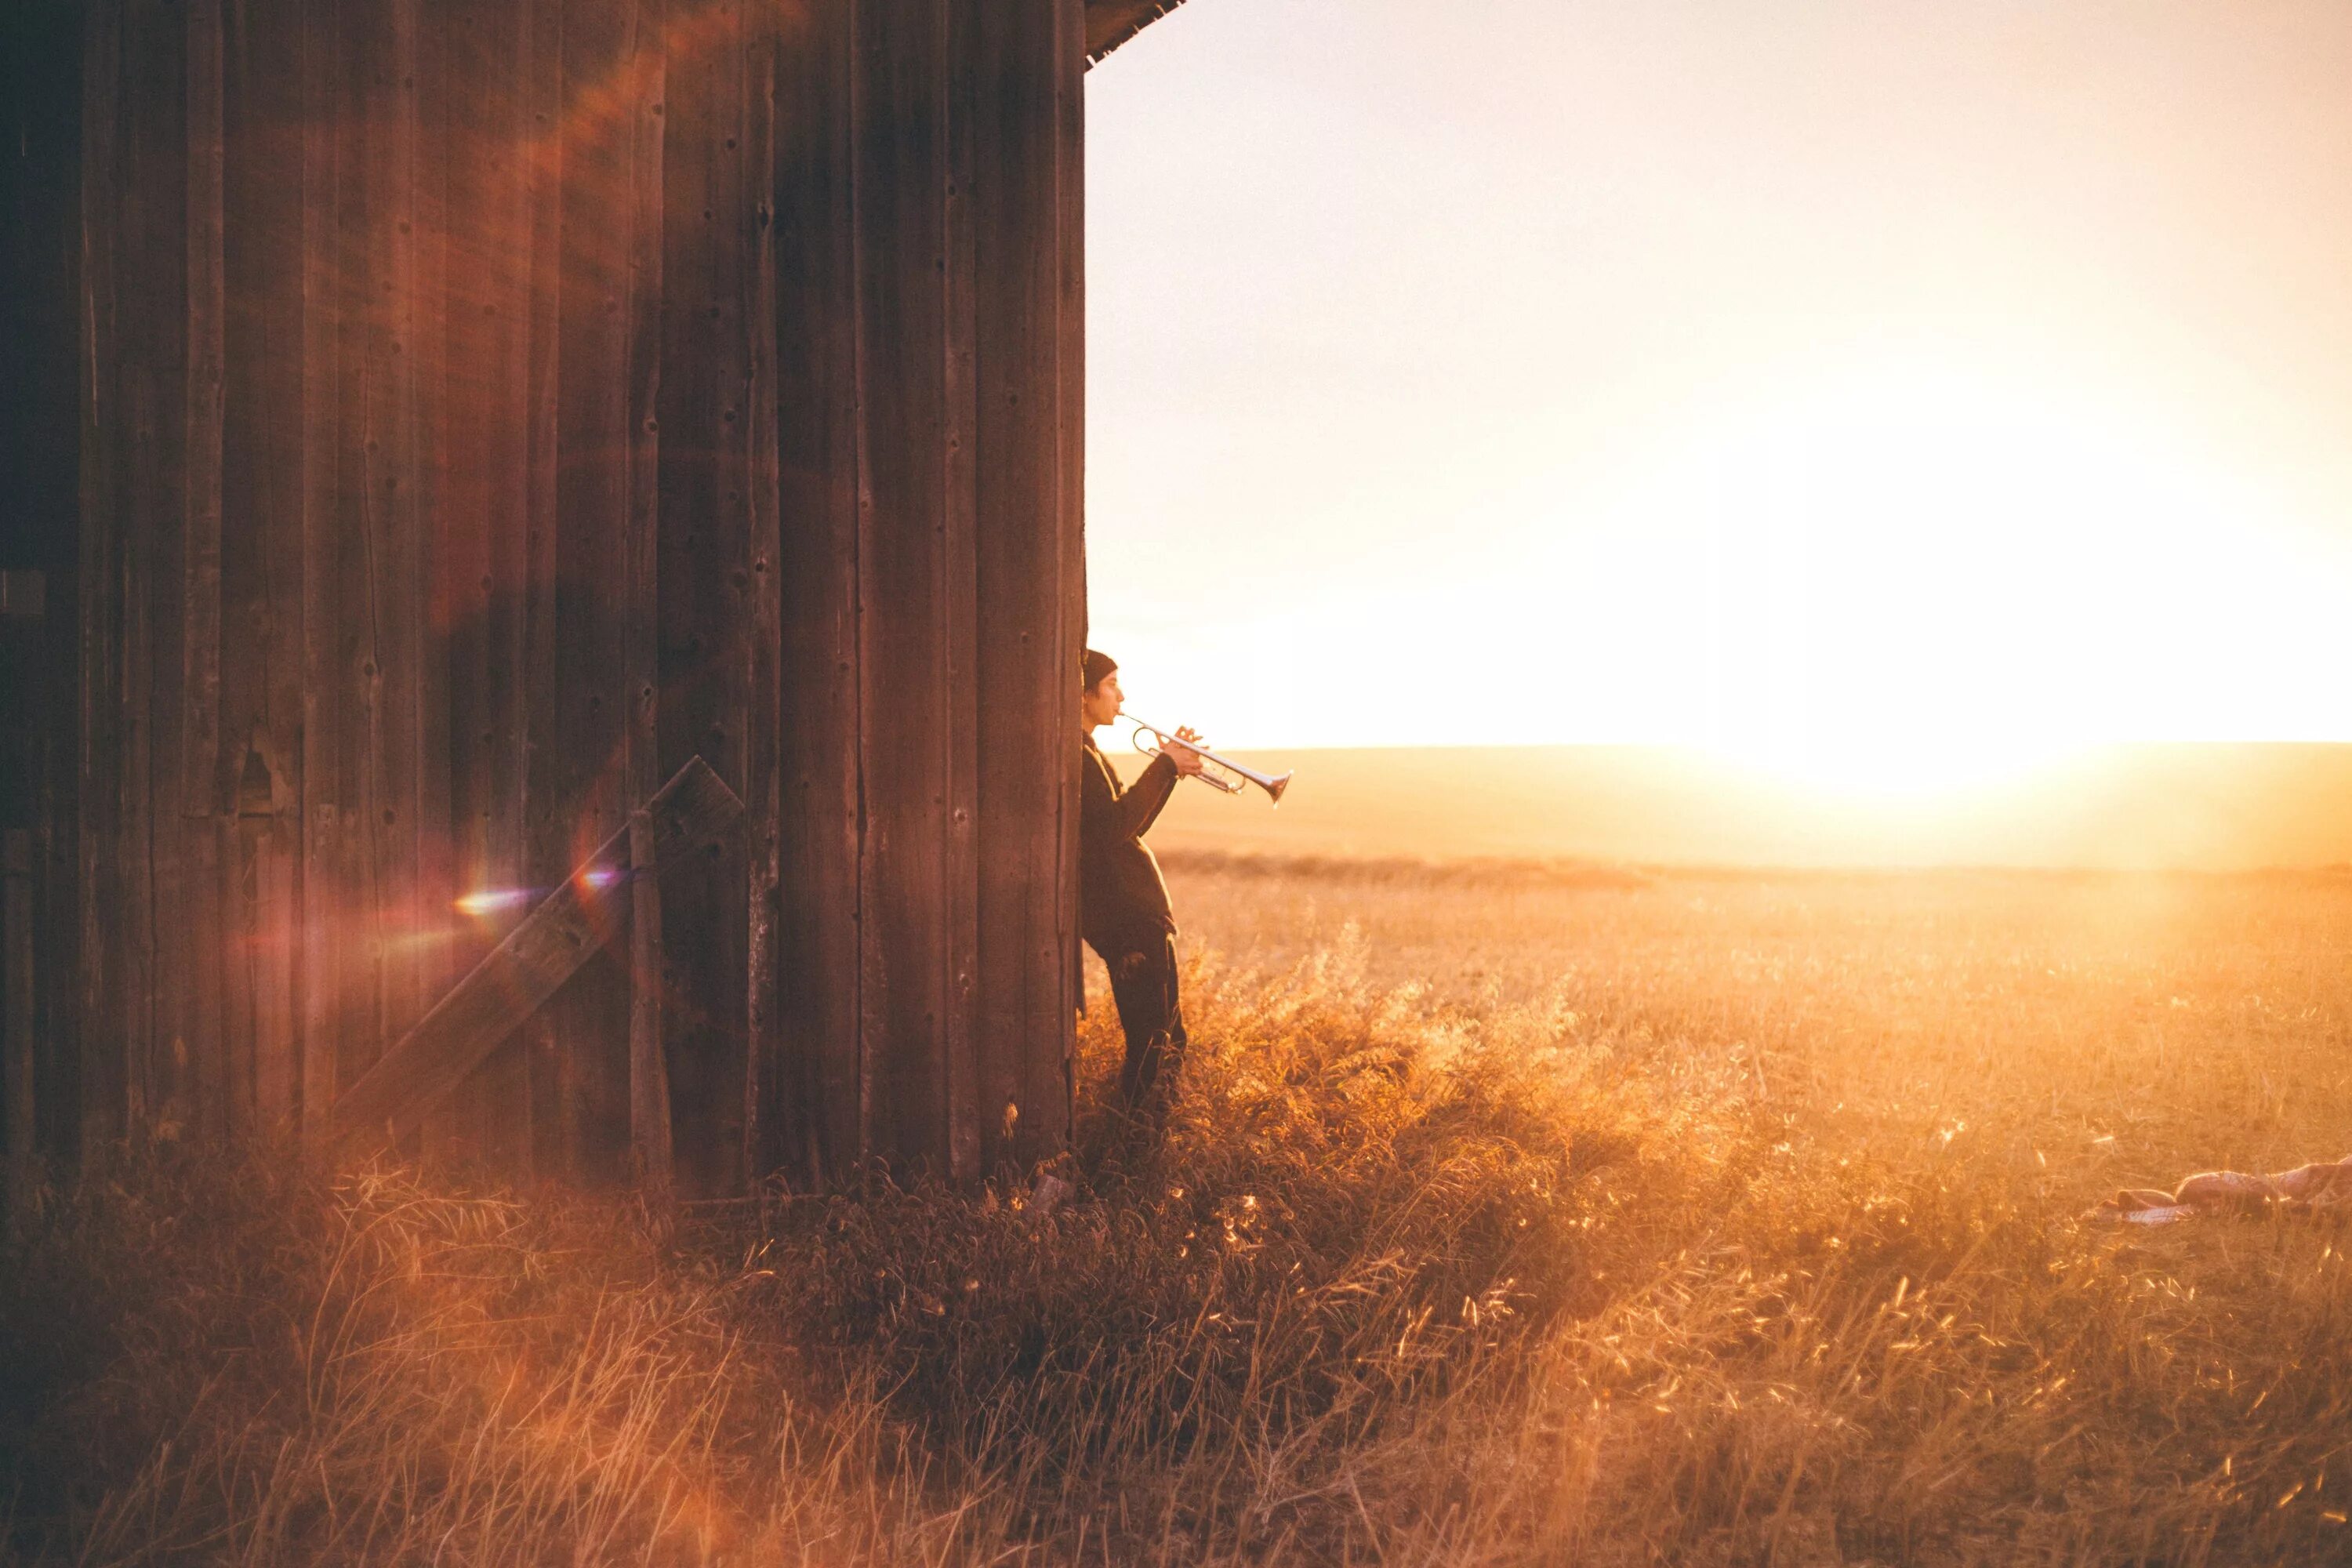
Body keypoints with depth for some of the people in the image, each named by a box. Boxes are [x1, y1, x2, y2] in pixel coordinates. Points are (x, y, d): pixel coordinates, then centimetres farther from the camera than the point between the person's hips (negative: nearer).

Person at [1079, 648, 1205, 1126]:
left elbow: (1133, 823, 23)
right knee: (1154, 1044, -10)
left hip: (1140, 911, 11)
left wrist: (1172, 767, 13)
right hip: (1126, 917, -11)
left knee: (1167, 1040, 15)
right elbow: (1113, 826, -23)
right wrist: (1165, 766, -15)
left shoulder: (1087, 752, 20)